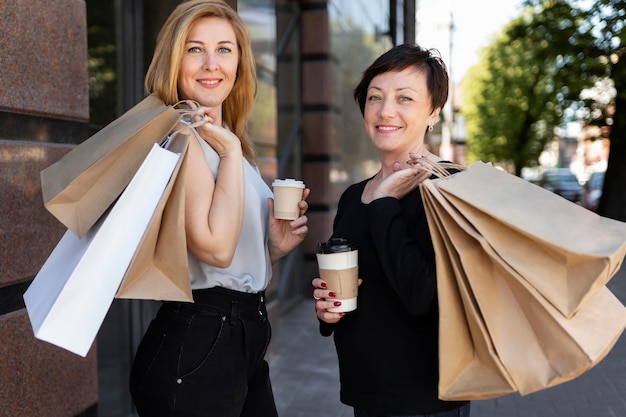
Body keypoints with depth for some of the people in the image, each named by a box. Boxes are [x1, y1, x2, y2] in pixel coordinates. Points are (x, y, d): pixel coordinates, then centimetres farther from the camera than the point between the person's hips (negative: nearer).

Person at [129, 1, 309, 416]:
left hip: (247, 342, 9)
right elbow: (215, 248, -24)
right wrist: (231, 151, -17)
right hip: (195, 351, -8)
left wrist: (274, 246, 1)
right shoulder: (177, 135, -13)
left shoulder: (231, 142, 13)